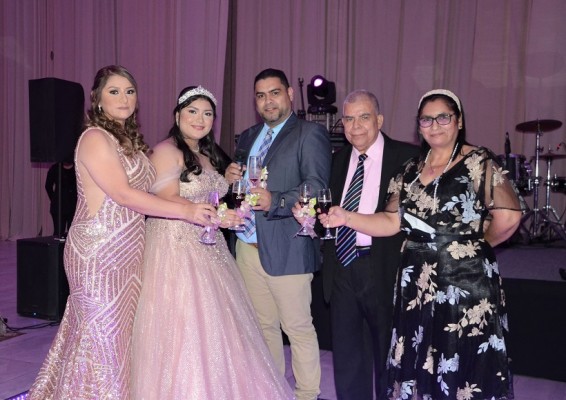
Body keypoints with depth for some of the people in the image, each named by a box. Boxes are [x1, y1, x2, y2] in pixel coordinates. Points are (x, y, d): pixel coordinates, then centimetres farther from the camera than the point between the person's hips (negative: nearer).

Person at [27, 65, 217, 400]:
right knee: (102, 336, 1)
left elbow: (138, 195, 11)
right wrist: (186, 211, -20)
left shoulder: (130, 141, 15)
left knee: (121, 334, 12)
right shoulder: (95, 138, -10)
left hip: (126, 255, 8)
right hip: (98, 255, -7)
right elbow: (123, 195, -18)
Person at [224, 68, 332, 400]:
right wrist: (231, 176, 0)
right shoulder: (248, 137, 18)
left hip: (286, 247, -6)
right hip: (248, 245, 7)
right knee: (263, 324, 17)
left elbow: (316, 189, -16)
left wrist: (275, 201, -30)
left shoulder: (311, 134, -5)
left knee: (298, 326, 3)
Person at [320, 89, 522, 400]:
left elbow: (508, 216, -16)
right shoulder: (412, 170, 11)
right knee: (419, 365, 13)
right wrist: (346, 218, -5)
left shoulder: (479, 162, -6)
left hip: (465, 282, -5)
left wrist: (479, 244, -2)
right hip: (417, 284, 5)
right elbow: (392, 222, 6)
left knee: (464, 365, 4)